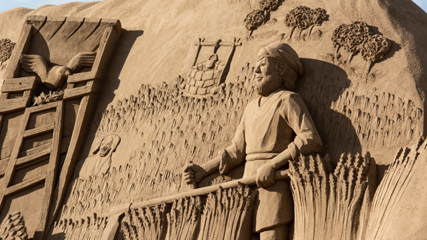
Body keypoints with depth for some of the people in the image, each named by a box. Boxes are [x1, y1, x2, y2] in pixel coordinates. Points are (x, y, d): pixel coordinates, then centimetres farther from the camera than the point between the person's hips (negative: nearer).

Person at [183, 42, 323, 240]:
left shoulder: (287, 100, -3)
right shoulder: (251, 107, 19)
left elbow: (311, 140, -15)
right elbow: (237, 151, 17)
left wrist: (272, 165, -18)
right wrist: (203, 171, 8)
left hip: (274, 185, -7)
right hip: (250, 183, 7)